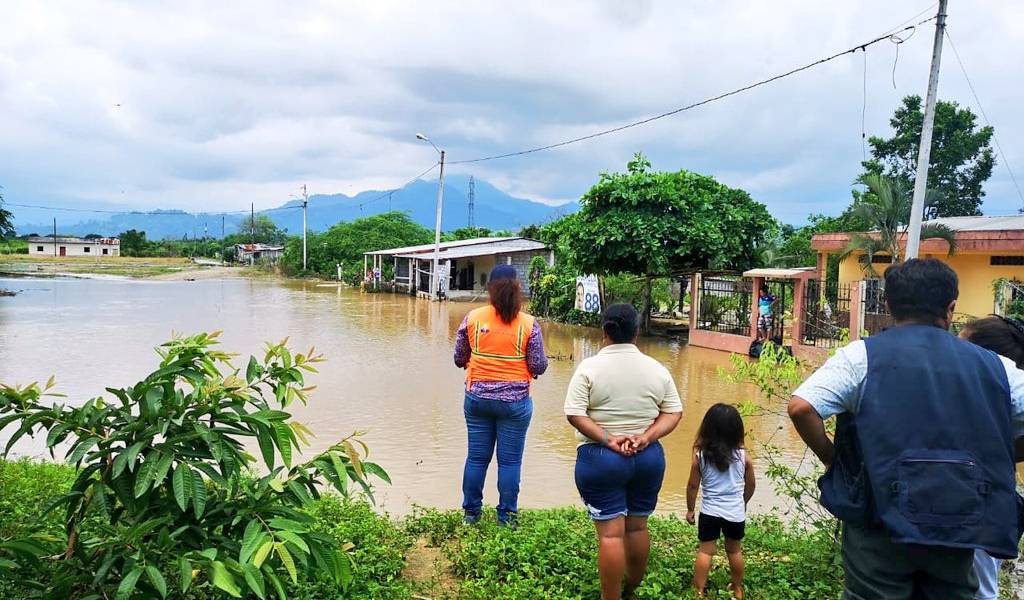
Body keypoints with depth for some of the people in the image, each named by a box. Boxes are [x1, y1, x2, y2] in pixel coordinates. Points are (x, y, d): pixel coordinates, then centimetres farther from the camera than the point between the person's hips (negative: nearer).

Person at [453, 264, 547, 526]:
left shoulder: (473, 318, -4)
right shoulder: (529, 324, -9)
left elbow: (459, 359, 3)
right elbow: (539, 367, -7)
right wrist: (531, 363, 15)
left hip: (477, 398, 2)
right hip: (514, 401, -2)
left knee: (477, 457, 13)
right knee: (510, 461, 9)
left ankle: (471, 512, 25)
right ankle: (506, 518, 19)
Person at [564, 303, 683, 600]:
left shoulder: (589, 367, -9)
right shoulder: (657, 369, 2)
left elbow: (575, 414, -16)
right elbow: (674, 412, 1)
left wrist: (608, 440, -17)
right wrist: (646, 437, -9)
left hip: (600, 458, -4)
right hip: (649, 457, 4)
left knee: (611, 532, 1)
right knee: (637, 526, 17)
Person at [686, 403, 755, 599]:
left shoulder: (700, 456, -11)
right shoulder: (744, 456, -9)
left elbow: (692, 486, -4)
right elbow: (750, 485, 5)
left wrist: (690, 509, 10)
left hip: (709, 511, -1)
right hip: (736, 512, 2)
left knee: (705, 551, 10)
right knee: (734, 551, 20)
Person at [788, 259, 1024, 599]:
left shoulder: (863, 356, -6)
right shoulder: (994, 366, 5)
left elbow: (800, 407, -16)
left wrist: (831, 458, -1)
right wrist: (985, 458, 17)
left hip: (883, 522, -3)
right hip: (959, 529, 3)